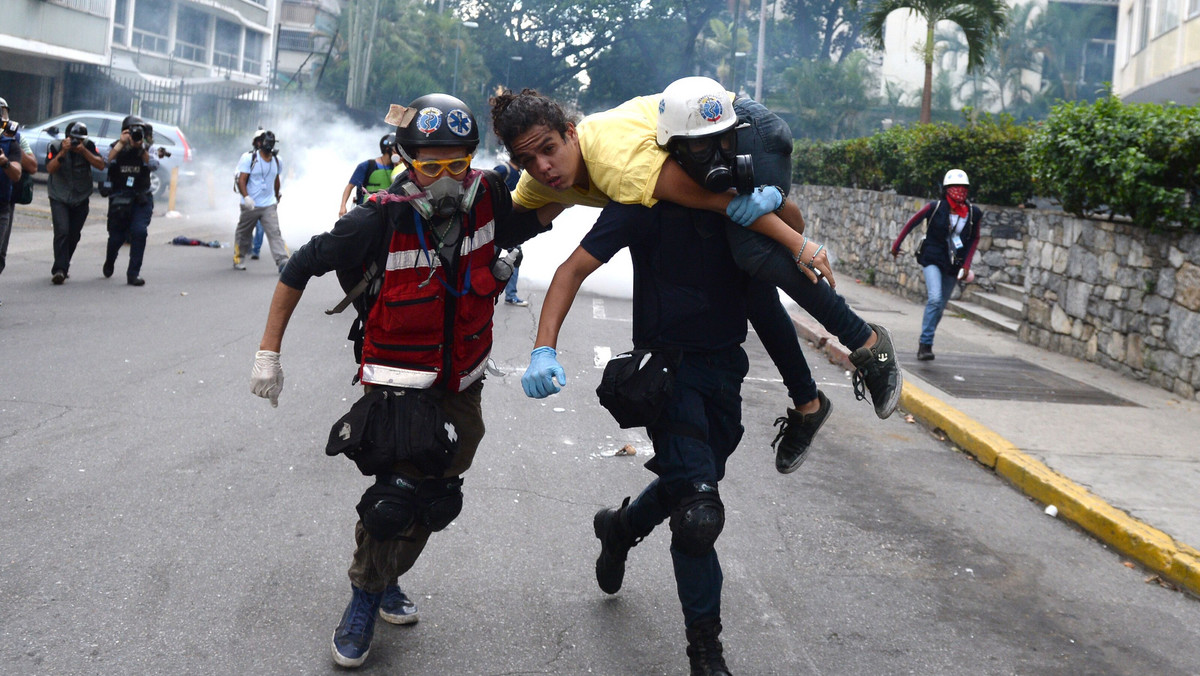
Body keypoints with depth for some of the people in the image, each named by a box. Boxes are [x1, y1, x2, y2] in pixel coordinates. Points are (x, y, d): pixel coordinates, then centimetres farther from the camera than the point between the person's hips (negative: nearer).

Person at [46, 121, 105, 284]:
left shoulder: (88, 145, -5)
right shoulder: (55, 146, -8)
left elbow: (101, 165, -15)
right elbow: (50, 168, -20)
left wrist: (83, 151, -24)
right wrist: (63, 152, -30)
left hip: (81, 199, 2)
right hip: (59, 198, -2)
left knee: (74, 236, 7)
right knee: (62, 231, -19)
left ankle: (63, 267, 28)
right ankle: (59, 270, -21)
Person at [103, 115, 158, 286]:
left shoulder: (146, 150, 2)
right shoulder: (117, 147, -1)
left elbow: (154, 166, -15)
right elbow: (107, 161, -20)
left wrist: (142, 148, -24)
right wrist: (121, 144, -25)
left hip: (141, 199, 0)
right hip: (119, 200, 0)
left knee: (139, 231, -19)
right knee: (117, 236, 3)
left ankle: (133, 273, -10)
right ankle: (109, 262, 39)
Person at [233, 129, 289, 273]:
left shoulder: (276, 160, 9)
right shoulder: (249, 158, -8)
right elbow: (241, 180, -13)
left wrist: (277, 197, 32)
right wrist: (246, 197, -27)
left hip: (269, 205, 3)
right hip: (250, 205, -3)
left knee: (274, 232, -11)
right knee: (243, 233, 10)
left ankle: (282, 261, -20)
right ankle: (238, 259, 28)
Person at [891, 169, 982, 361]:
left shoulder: (974, 213, -2)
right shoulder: (936, 207, -11)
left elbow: (974, 238, 12)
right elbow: (912, 223, 1)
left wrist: (966, 264, 3)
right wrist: (896, 245, 8)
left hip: (953, 265, 4)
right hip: (932, 259, -4)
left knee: (940, 307, 9)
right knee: (935, 299, -22)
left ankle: (924, 342, 27)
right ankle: (925, 343, -11)